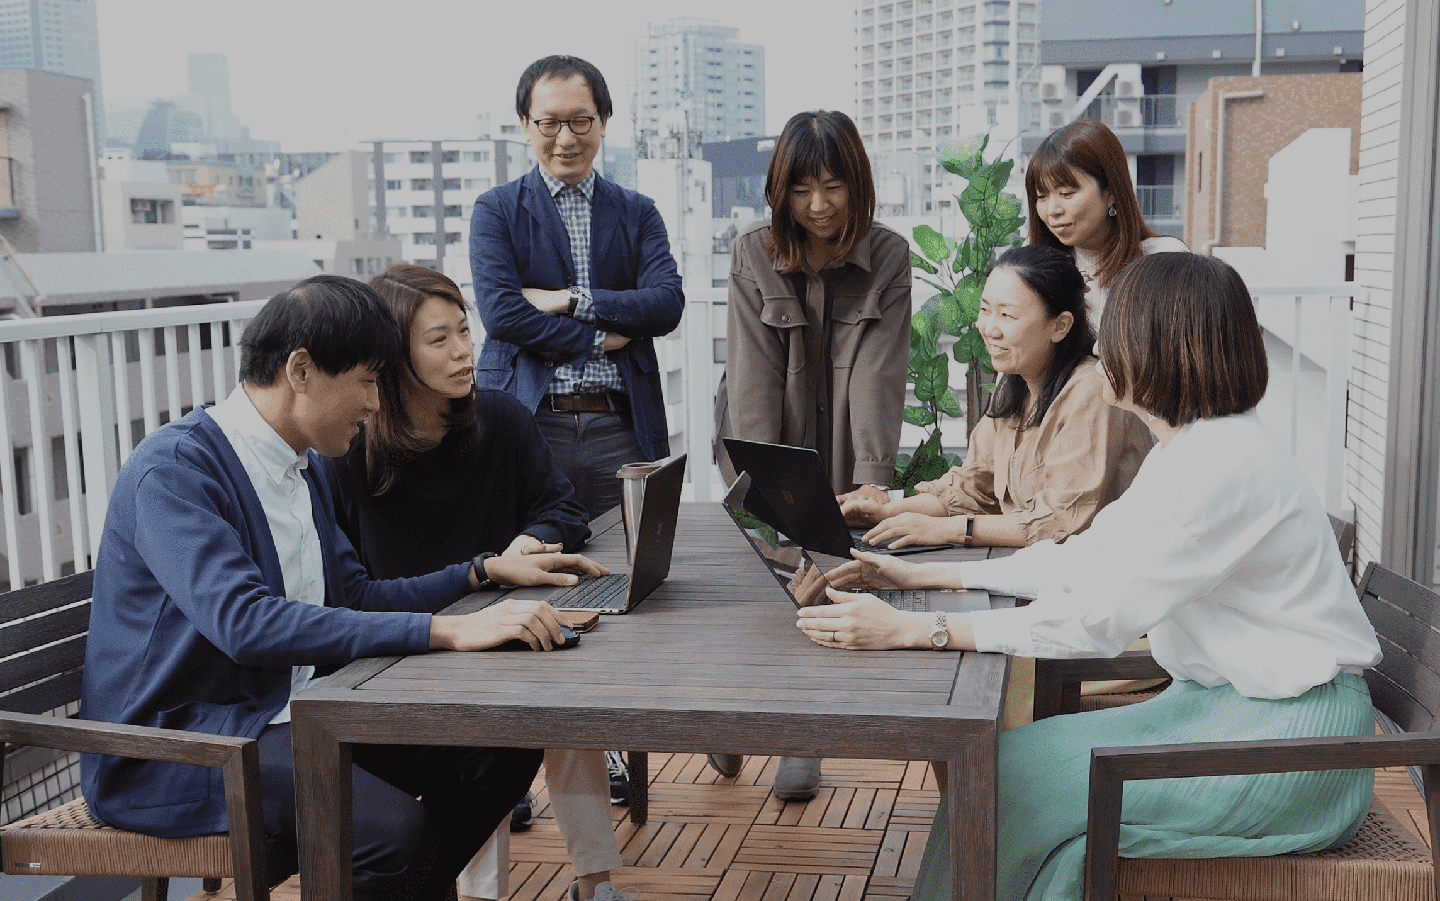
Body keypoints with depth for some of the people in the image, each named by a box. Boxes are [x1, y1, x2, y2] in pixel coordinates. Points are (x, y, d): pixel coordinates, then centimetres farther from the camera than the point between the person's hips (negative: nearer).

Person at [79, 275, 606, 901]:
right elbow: (245, 622, -33)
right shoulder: (175, 467, -18)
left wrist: (485, 572, 9)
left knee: (505, 750, -5)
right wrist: (446, 631, -36)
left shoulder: (300, 465, 11)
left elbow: (353, 597, 19)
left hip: (285, 709, 9)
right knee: (395, 829, -31)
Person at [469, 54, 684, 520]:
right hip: (529, 425, -2)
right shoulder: (496, 210, 7)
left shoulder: (638, 213, 14)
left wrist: (570, 300, -9)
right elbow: (500, 312, -7)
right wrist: (597, 340, -7)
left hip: (621, 430, 2)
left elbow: (668, 305, -1)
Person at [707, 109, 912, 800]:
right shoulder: (753, 253, -8)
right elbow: (753, 371, -16)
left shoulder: (889, 257, -7)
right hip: (765, 446, 0)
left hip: (838, 455, 0)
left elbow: (878, 372, -16)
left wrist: (872, 479, -27)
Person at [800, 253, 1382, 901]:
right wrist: (922, 575, 12)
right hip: (1223, 702, 9)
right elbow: (1084, 560, 14)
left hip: (1286, 737, -9)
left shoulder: (1225, 462, -23)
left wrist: (910, 630, -27)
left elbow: (1098, 617, -26)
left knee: (1016, 777, -15)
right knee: (1008, 760, -2)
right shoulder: (1188, 449, 10)